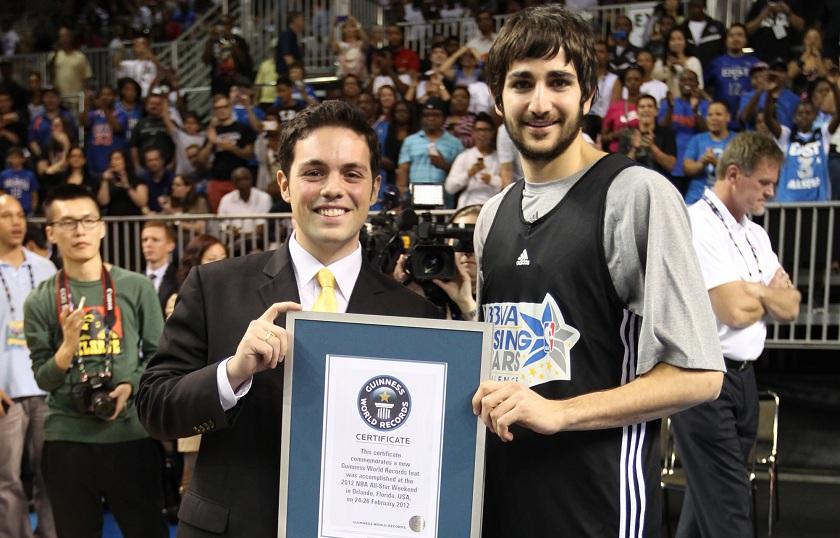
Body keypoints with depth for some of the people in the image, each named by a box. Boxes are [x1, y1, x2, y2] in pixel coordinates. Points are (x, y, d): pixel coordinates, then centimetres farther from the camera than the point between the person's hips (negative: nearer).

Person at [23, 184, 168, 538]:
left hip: (131, 435, -1)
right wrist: (68, 347, -17)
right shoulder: (40, 300, 1)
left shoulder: (136, 287, 0)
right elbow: (43, 379, 1)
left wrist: (130, 386, -14)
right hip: (67, 439, 1)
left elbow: (158, 355, 4)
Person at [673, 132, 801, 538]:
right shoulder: (699, 226, -14)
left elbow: (790, 307, 9)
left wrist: (753, 290, -10)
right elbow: (735, 311, -19)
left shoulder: (755, 233, 14)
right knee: (727, 505, -5)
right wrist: (770, 294, 2)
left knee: (709, 493, 16)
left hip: (742, 375, 8)